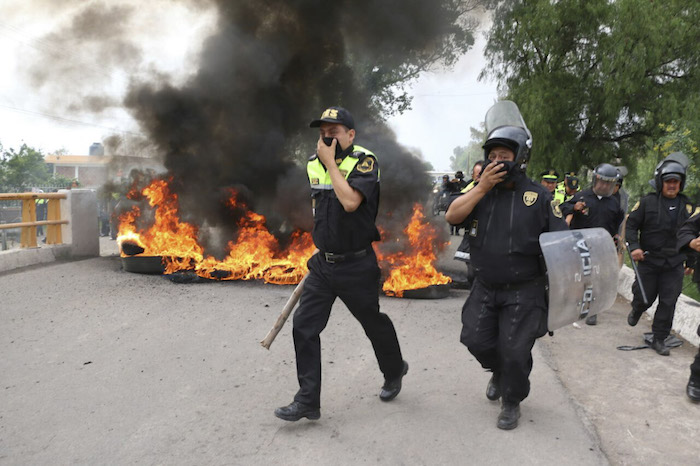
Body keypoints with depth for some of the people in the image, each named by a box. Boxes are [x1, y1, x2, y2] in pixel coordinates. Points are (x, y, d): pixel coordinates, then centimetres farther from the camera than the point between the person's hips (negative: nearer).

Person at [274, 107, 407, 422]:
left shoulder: (364, 161, -14)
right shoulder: (314, 164, 7)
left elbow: (350, 201, -30)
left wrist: (330, 161, -21)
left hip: (356, 264, -6)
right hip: (323, 263, 6)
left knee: (374, 323, 13)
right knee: (304, 327, -1)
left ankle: (394, 372, 42)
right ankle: (307, 401, 8)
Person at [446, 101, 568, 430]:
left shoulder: (538, 196, -8)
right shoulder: (480, 191, 3)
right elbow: (452, 216, -12)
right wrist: (482, 187, -19)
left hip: (524, 292, -4)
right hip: (485, 288, 4)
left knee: (514, 351, -2)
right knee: (477, 340, 7)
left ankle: (511, 402, 24)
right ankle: (499, 373, 40)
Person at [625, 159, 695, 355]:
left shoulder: (687, 206, 7)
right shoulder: (647, 202, -5)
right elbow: (631, 225, -3)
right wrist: (634, 246, -17)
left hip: (674, 264, 3)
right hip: (648, 260, -2)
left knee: (668, 302, 1)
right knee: (644, 297, 8)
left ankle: (659, 339, 14)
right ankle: (636, 310, 44)